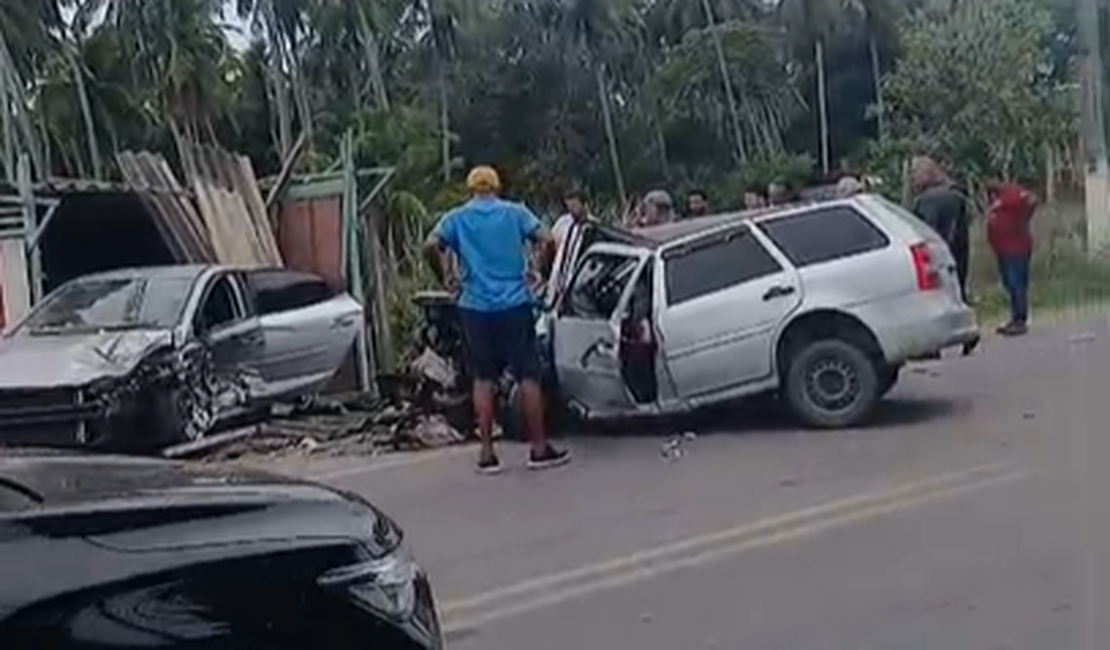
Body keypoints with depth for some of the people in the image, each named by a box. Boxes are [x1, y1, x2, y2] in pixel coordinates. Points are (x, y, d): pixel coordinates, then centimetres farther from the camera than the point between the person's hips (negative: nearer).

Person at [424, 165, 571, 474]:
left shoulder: (455, 219, 5)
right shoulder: (515, 213, 4)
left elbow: (430, 247, -11)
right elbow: (546, 240, -7)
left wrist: (444, 278, 3)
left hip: (475, 307, 2)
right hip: (514, 304, -1)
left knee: (483, 379, 8)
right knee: (528, 376, 5)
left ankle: (487, 453, 7)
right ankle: (539, 448, 8)